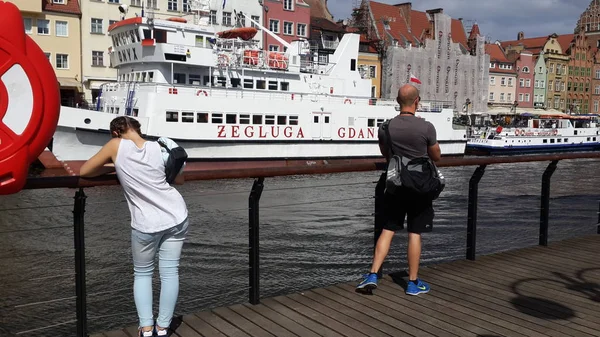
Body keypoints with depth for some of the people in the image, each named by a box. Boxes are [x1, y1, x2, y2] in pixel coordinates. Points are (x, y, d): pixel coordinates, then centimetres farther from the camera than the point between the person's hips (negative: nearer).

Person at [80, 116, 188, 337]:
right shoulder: (157, 147, 3)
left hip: (146, 225, -2)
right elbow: (180, 180, 15)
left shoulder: (116, 145, -5)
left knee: (142, 273, 18)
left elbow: (84, 171, 3)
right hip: (177, 217, 2)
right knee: (170, 272, 10)